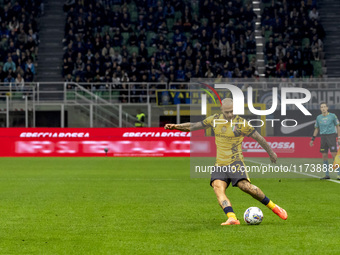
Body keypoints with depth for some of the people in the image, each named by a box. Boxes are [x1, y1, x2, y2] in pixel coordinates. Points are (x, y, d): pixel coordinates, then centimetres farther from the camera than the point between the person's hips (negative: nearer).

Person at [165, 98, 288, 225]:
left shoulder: (240, 123, -6)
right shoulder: (215, 119, 8)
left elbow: (258, 137, 3)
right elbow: (194, 126, 17)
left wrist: (271, 152, 10)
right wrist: (176, 126, 7)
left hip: (235, 161, -5)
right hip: (220, 163, 5)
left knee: (244, 185, -23)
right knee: (218, 188, -20)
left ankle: (273, 206, -5)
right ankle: (232, 218, -34)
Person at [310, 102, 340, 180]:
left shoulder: (332, 116, -1)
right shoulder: (318, 117, 9)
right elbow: (316, 129, 18)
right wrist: (312, 139, 15)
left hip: (331, 135, -4)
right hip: (323, 137, 4)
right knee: (324, 155, 2)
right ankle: (327, 175, 8)